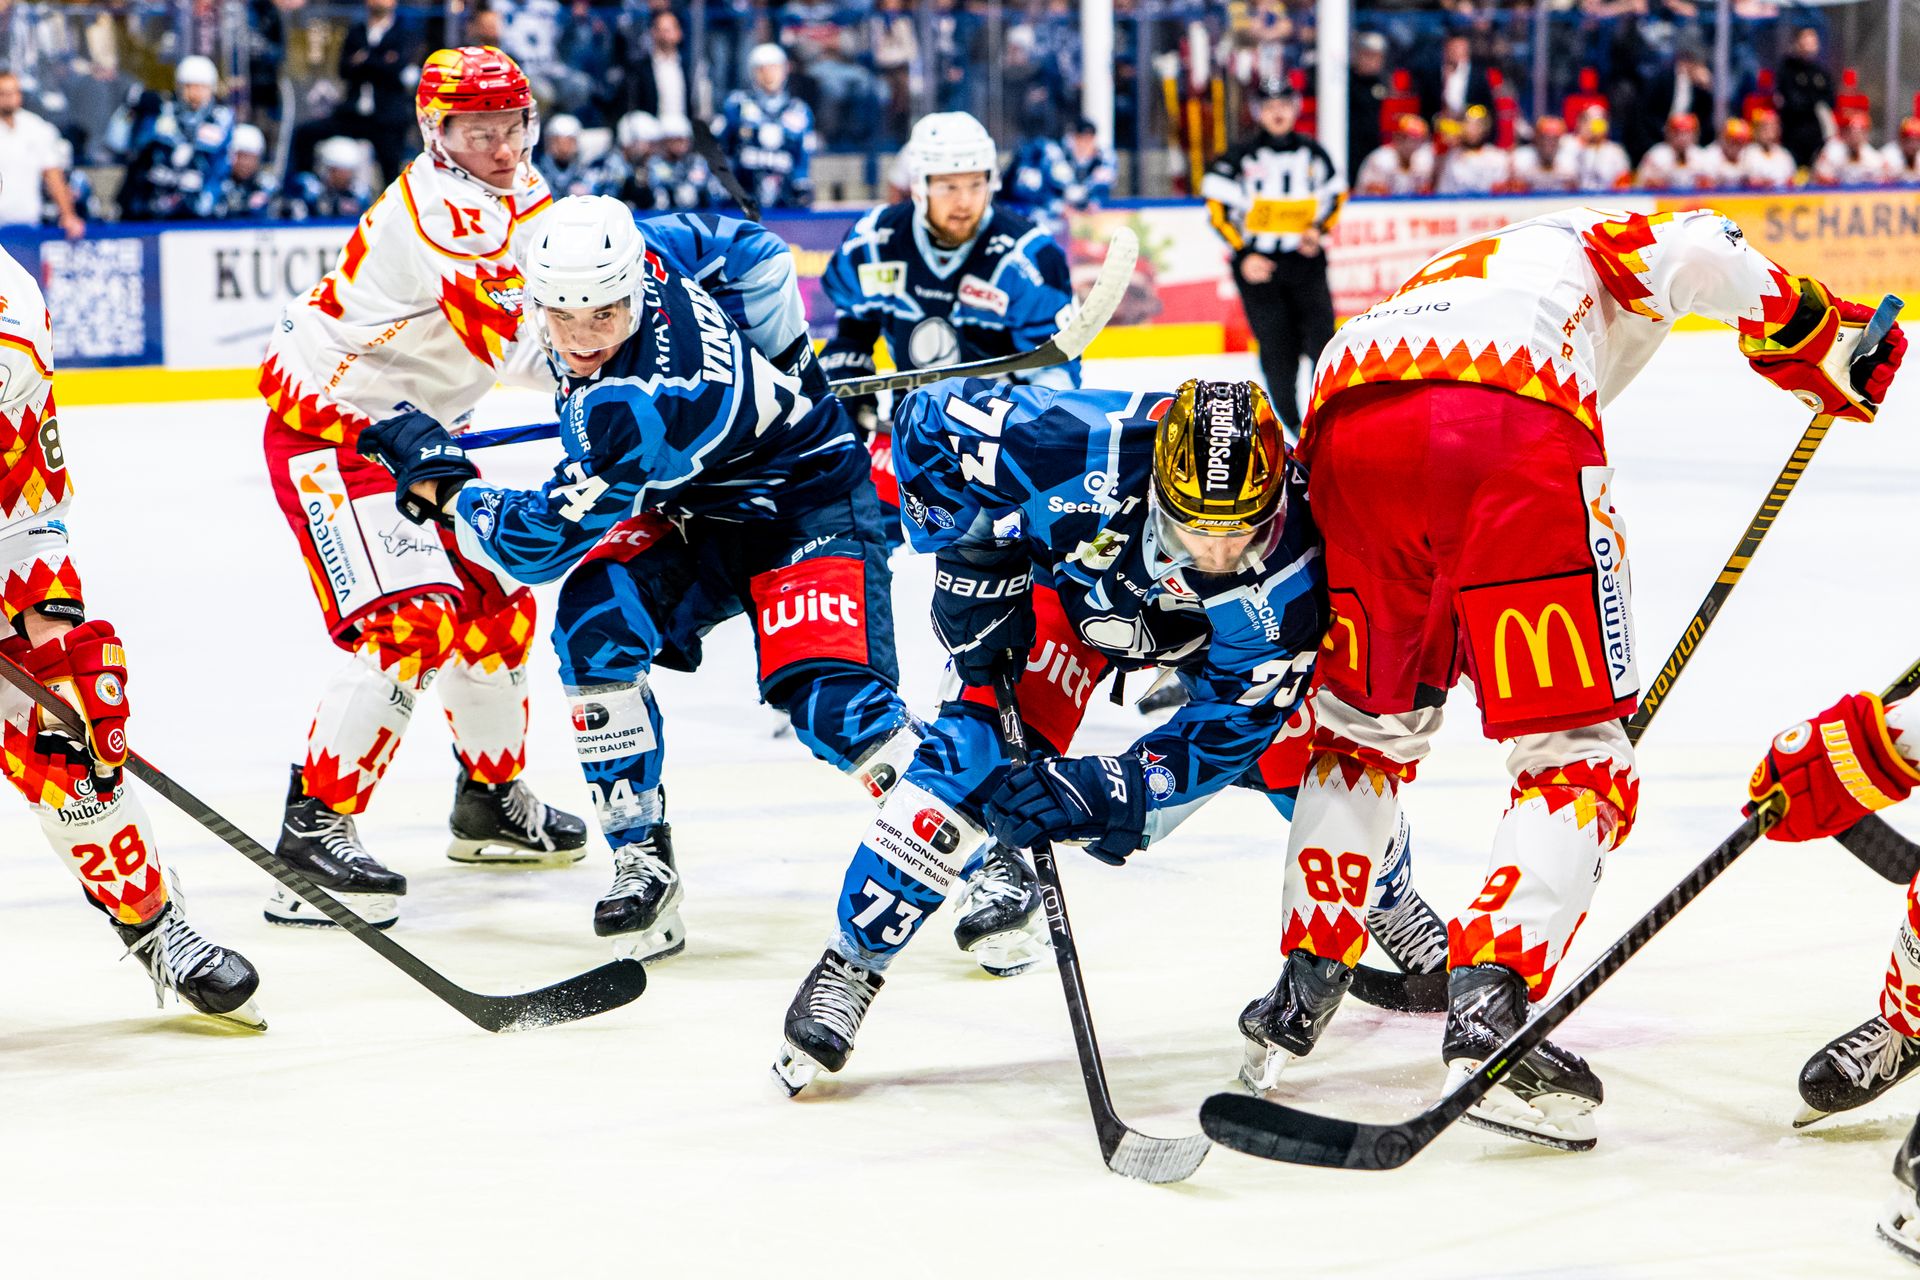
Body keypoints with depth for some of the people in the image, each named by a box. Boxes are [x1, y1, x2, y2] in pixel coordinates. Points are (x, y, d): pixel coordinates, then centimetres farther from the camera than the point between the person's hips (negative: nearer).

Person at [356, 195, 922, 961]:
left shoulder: (639, 403, -36)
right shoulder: (631, 259, -13)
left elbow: (539, 543, -28)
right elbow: (747, 244, 7)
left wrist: (438, 479, -14)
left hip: (806, 500, -9)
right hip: (695, 503, 9)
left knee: (827, 696, -27)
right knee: (593, 621, -14)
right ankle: (641, 859, -7)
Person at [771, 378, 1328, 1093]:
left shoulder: (1291, 575, -38)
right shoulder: (1086, 452, -42)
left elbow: (1229, 728, -32)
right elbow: (930, 417, -25)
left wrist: (1100, 796, -43)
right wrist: (968, 552, -24)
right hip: (1066, 581, -2)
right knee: (975, 754, -21)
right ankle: (851, 960, -7)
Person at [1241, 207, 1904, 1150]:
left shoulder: (1445, 276, 44)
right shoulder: (1599, 244, 31)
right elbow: (1697, 252, 5)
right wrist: (1811, 329, 16)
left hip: (1346, 431, 5)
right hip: (1513, 434, -5)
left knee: (1362, 726, 27)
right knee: (1576, 749, 4)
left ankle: (1299, 999, 23)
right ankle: (1488, 1009, -11)